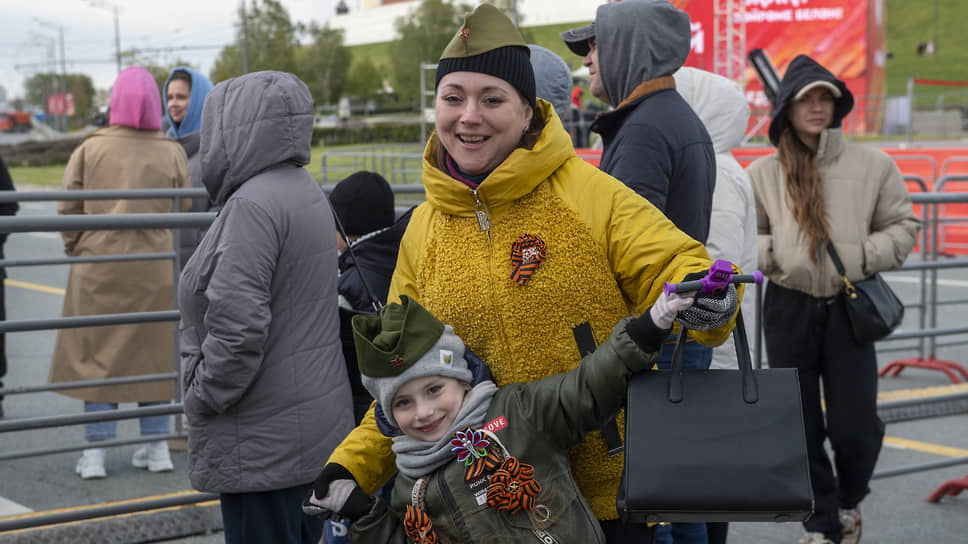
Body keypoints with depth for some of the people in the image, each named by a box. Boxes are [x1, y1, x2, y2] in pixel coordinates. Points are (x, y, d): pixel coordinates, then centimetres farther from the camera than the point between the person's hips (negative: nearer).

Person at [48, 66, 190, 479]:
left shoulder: (90, 148, -4)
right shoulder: (171, 153, -4)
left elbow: (68, 207, -2)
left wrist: (74, 249, 14)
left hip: (98, 265, 0)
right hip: (155, 269, 1)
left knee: (96, 354, 8)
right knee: (155, 353, 11)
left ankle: (96, 451, 9)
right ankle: (157, 446, 16)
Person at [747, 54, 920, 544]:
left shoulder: (872, 165, 1)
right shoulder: (763, 173, 2)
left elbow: (903, 225, 8)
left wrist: (865, 257, -9)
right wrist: (775, 255, -12)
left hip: (849, 307, 0)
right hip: (789, 309, 1)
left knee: (855, 428, 0)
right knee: (801, 429, 5)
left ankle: (848, 502, 32)